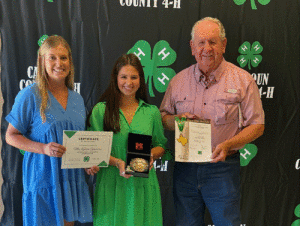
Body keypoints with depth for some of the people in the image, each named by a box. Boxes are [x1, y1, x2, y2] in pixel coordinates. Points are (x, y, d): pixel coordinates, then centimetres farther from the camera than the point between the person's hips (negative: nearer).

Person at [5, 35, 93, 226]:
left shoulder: (77, 99, 9)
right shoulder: (30, 95, -8)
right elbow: (11, 136, -6)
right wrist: (43, 148, -21)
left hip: (72, 178, 5)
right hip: (42, 176, -5)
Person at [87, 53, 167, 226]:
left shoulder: (152, 112, 8)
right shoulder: (101, 110, 1)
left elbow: (161, 145, 13)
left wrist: (151, 155, -8)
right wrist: (116, 162, -17)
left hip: (143, 184, 2)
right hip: (112, 183, -2)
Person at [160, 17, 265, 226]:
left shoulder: (242, 80, -4)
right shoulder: (179, 80, 5)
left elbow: (257, 126, -3)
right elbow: (163, 118, 13)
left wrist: (227, 145, -18)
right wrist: (178, 120, -10)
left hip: (222, 168, -2)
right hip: (185, 167, 3)